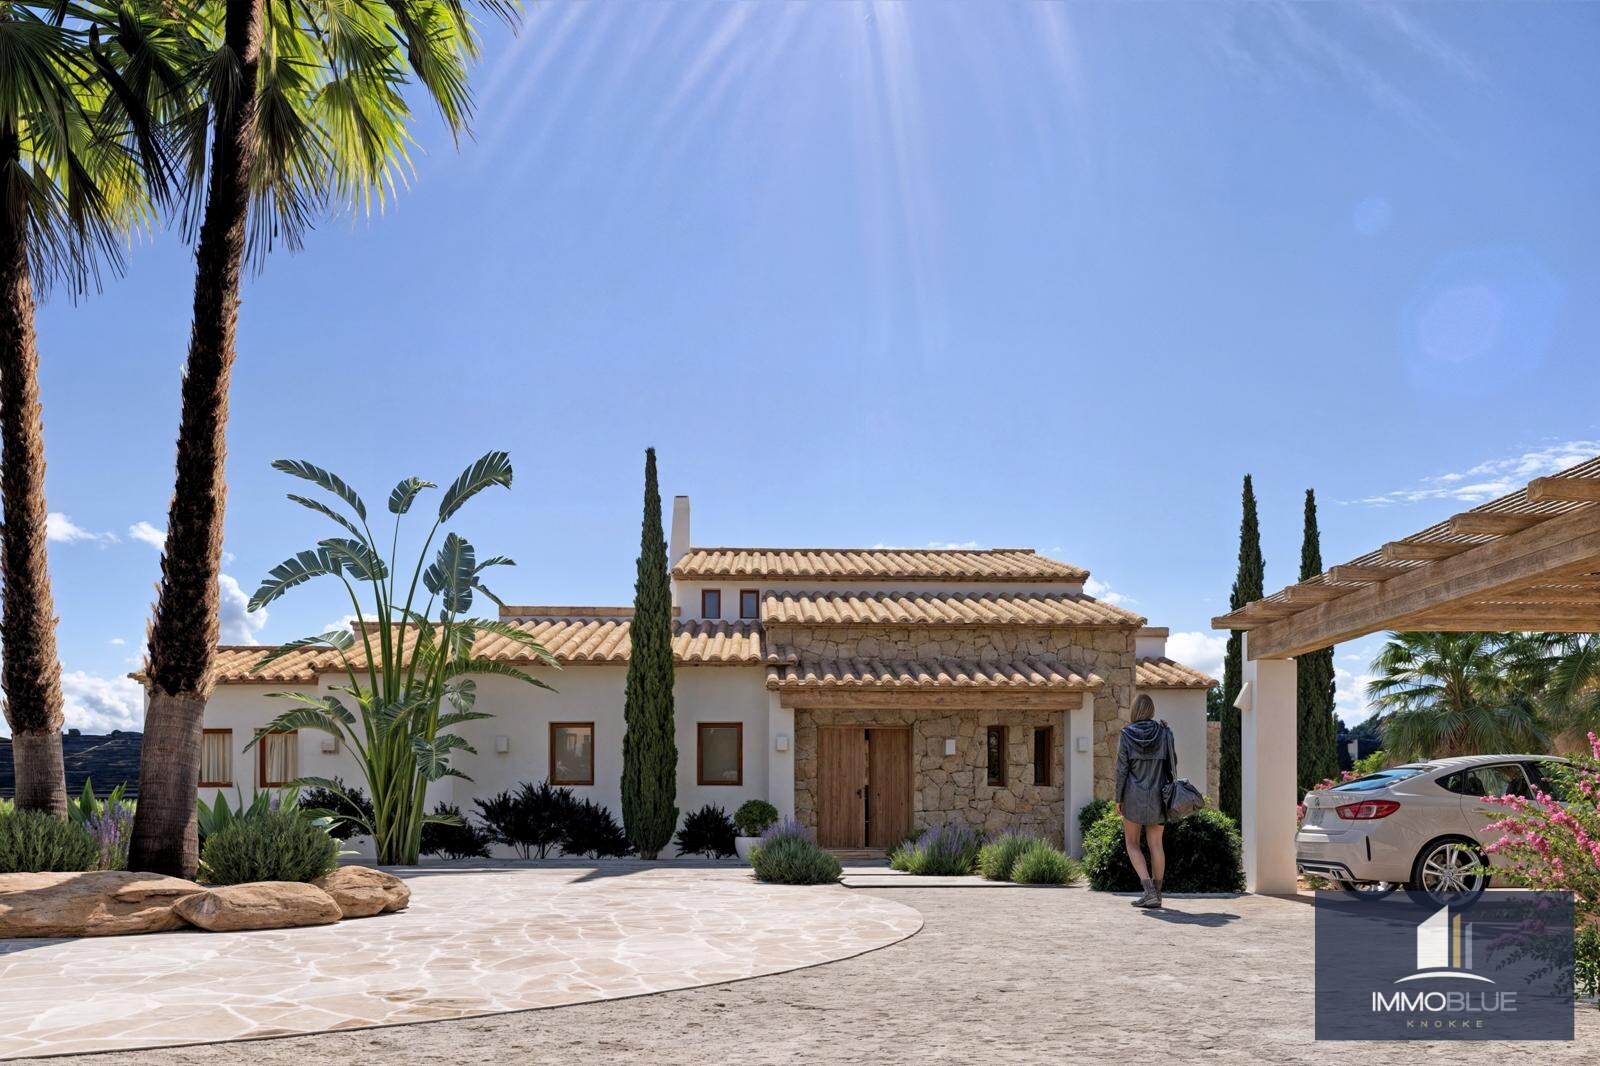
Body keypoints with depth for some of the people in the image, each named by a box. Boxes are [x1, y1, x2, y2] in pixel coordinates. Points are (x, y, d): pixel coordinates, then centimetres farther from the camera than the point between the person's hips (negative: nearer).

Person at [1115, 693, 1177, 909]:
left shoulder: (1126, 735, -8)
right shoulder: (1163, 731, -2)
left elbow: (1122, 769, -8)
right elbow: (1172, 762, 1)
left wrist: (1119, 799, -1)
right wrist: (1170, 790, 13)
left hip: (1134, 795, -2)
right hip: (1157, 795, 3)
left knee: (1132, 844, 8)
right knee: (1156, 844, 10)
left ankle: (1149, 890, -8)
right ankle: (1156, 894, 12)